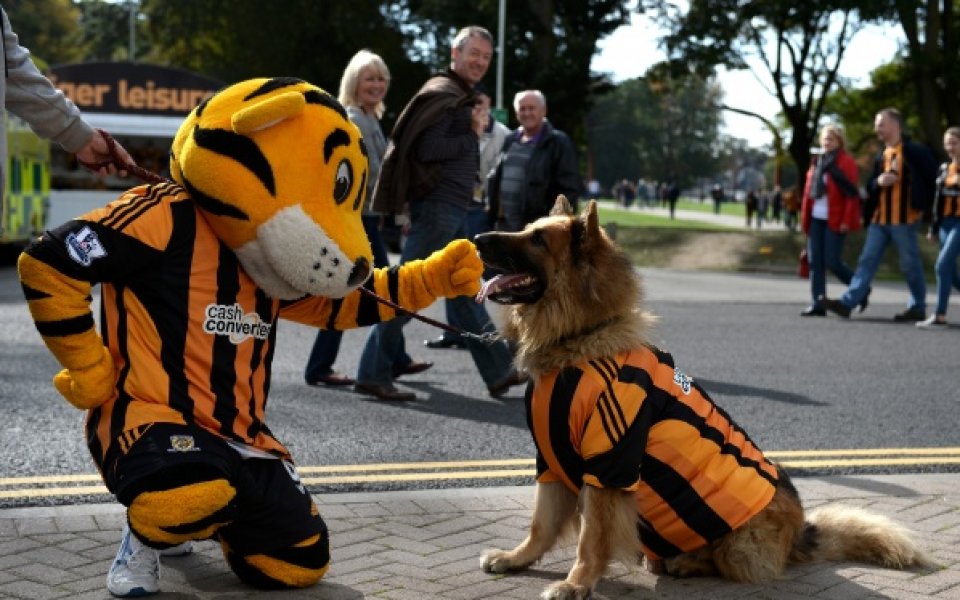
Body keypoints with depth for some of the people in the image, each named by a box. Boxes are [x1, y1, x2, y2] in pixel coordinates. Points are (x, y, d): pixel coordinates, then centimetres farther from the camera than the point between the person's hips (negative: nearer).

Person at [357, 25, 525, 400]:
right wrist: (472, 137, -13)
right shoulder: (443, 95, -11)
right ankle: (372, 374, -1)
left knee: (467, 294, 13)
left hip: (453, 209, 10)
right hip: (438, 206, -10)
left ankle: (498, 372, 19)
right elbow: (426, 149, -21)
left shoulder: (461, 98, 19)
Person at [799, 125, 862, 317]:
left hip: (835, 221, -7)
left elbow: (852, 194, -11)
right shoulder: (817, 162, 16)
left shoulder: (846, 163, -5)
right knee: (815, 262, 1)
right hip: (815, 220, 7)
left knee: (832, 262, -9)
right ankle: (818, 304, 3)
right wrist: (805, 219, 13)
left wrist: (847, 221, -16)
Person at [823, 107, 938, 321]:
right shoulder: (881, 156, 16)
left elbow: (933, 180, -3)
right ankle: (847, 303, -5)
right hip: (879, 219, 6)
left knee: (910, 265, 3)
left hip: (904, 219, -6)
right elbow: (871, 187, 18)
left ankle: (918, 308, 15)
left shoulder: (916, 152, -6)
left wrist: (922, 206, -5)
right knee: (867, 261, 0)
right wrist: (878, 182, -4)